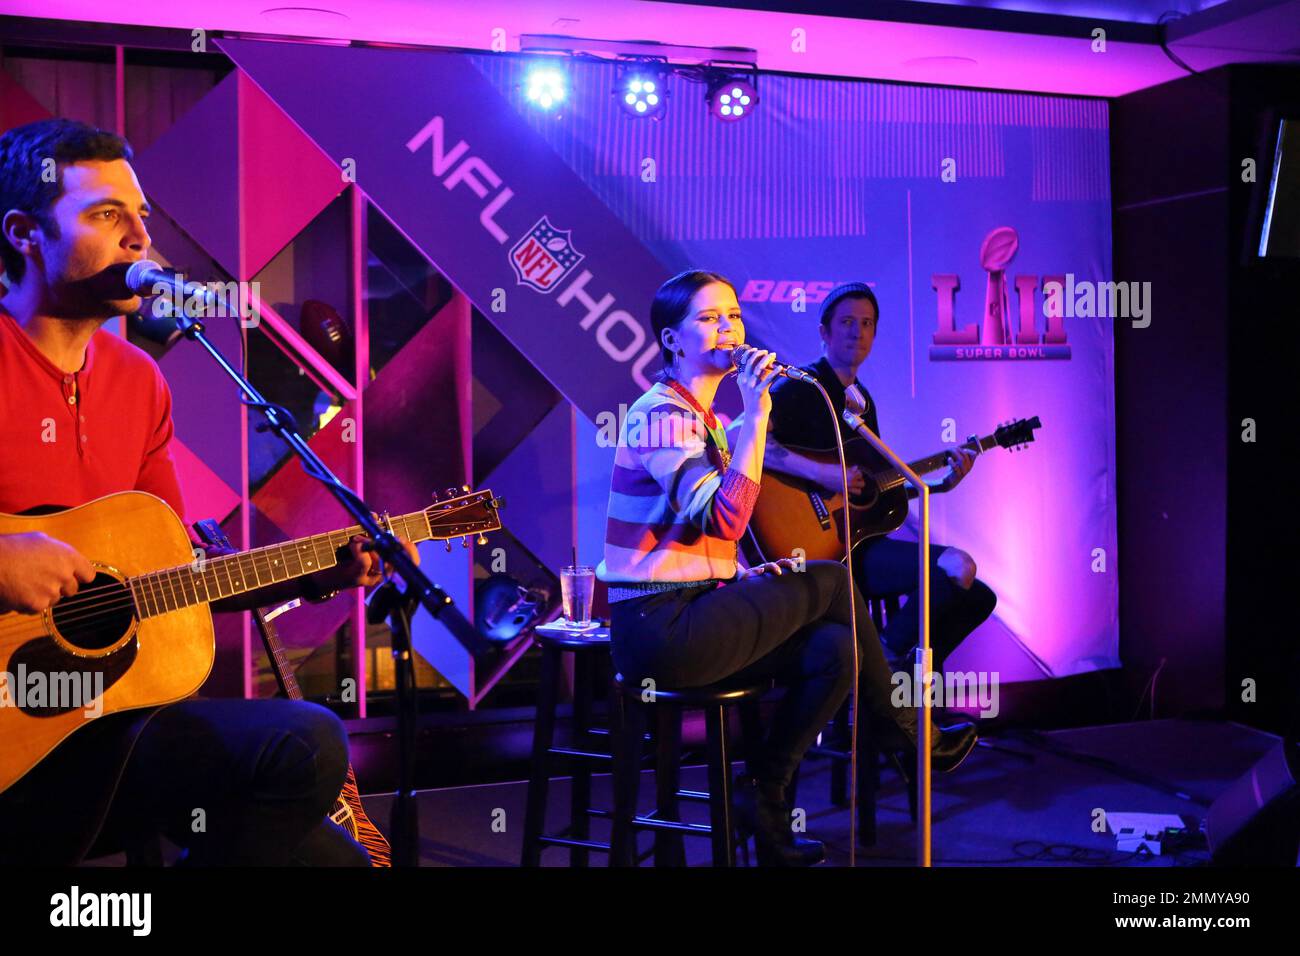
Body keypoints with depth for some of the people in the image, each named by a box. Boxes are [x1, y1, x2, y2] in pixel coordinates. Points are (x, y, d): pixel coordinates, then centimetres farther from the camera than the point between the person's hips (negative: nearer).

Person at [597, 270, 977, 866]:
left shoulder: (705, 419, 17)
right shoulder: (661, 414, -13)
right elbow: (724, 521, -27)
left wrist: (750, 577, 6)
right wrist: (756, 417, -26)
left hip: (690, 613, 9)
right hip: (657, 623, -9)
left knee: (834, 647, -7)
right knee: (830, 583, -6)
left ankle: (765, 799, 4)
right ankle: (907, 738, 11)